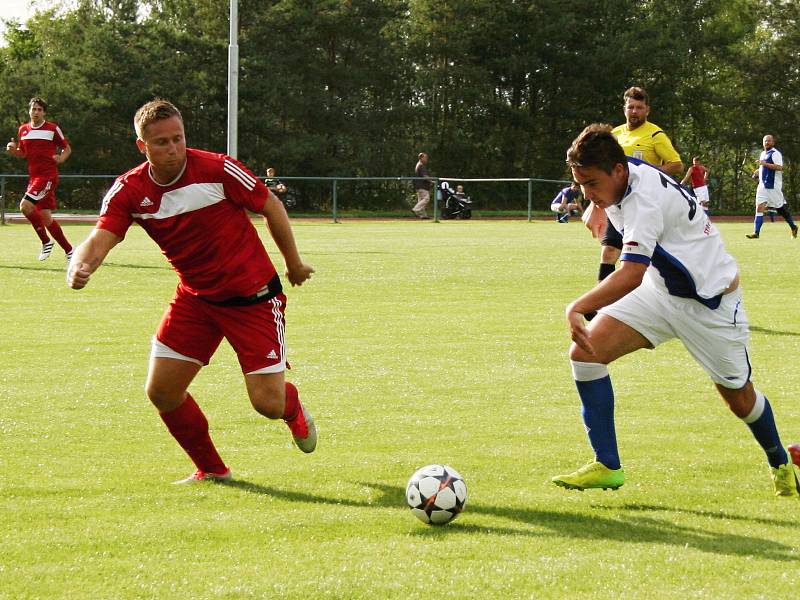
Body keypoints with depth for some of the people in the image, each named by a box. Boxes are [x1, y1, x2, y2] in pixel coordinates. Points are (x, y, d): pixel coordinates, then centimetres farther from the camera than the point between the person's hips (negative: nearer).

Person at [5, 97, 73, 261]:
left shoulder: (53, 128, -3)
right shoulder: (23, 129, 11)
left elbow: (67, 148, 6)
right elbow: (23, 153, 21)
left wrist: (61, 158, -14)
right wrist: (13, 150, -1)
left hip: (48, 175, -6)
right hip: (34, 176, 6)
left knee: (25, 205, -22)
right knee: (46, 217, 4)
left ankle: (46, 241, -6)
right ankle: (69, 250, 15)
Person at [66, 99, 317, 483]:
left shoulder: (217, 170, -19)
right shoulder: (129, 191, -10)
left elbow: (271, 206, -6)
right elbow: (102, 237, -22)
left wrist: (294, 263, 4)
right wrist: (80, 267, -46)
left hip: (253, 296, -4)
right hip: (194, 297, 4)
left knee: (268, 403, -10)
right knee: (161, 392, -2)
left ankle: (295, 411, 31)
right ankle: (211, 470, 22)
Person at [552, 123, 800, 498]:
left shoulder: (645, 197, -34)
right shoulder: (616, 179, -9)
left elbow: (631, 274, -43)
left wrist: (577, 309, -48)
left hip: (711, 301, -8)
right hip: (661, 290, 8)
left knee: (738, 398, 9)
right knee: (586, 351, -13)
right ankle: (606, 466, -8)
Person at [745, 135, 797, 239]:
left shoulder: (775, 153, -10)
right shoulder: (763, 154, 18)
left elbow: (780, 167, -22)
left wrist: (765, 164, -25)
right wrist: (759, 170, 13)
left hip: (774, 186, -8)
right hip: (763, 185, 8)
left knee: (781, 209, 3)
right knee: (759, 208, -4)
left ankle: (793, 227, 20)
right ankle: (756, 232, -7)